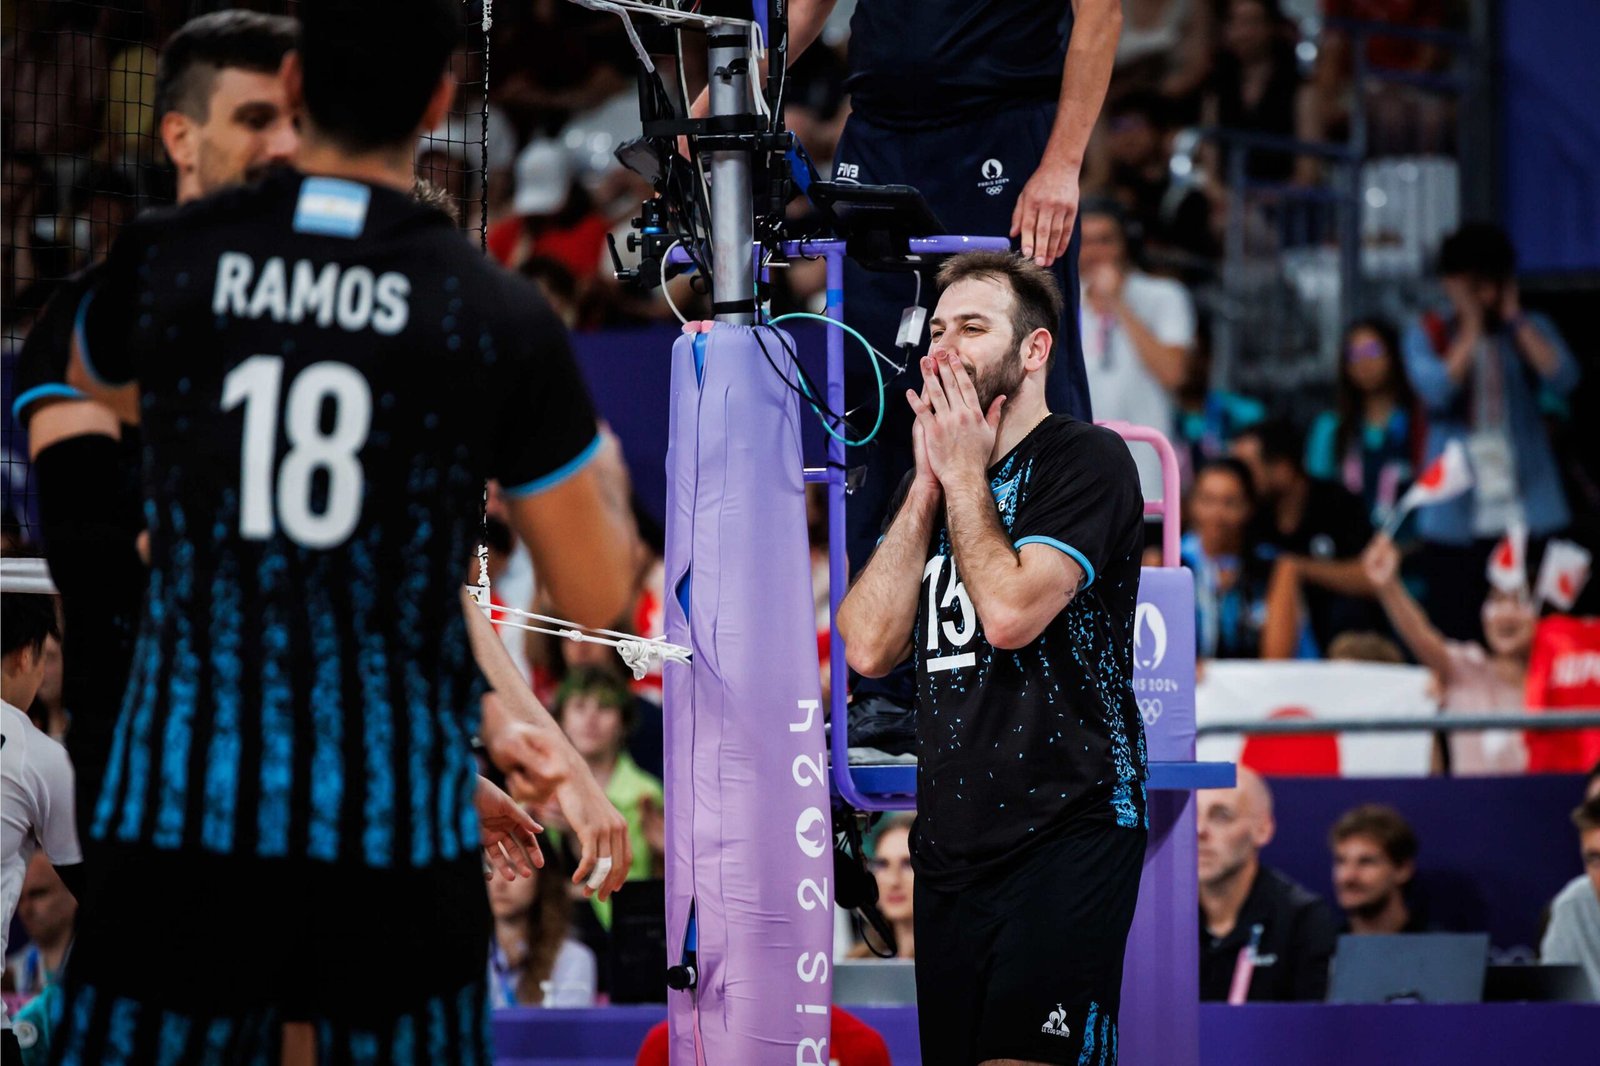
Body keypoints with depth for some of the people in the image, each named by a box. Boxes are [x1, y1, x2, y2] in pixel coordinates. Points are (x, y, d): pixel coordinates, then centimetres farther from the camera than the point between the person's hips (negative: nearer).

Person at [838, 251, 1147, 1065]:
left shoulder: (1085, 461, -4)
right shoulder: (935, 478, 18)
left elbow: (1009, 613, -19)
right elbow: (868, 648, 5)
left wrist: (967, 477, -6)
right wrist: (929, 484, 1)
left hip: (1062, 840, -7)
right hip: (950, 846, 7)